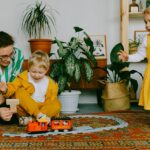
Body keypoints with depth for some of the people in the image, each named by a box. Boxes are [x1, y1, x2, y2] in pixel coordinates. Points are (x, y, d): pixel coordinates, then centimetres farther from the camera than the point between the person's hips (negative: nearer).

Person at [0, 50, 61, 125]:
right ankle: (39, 115, -34)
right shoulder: (23, 77, -2)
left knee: (57, 105, -23)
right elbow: (13, 87, -9)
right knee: (20, 92, -26)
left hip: (42, 107, 2)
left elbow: (52, 100, 4)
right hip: (25, 108, -1)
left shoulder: (51, 84, 3)